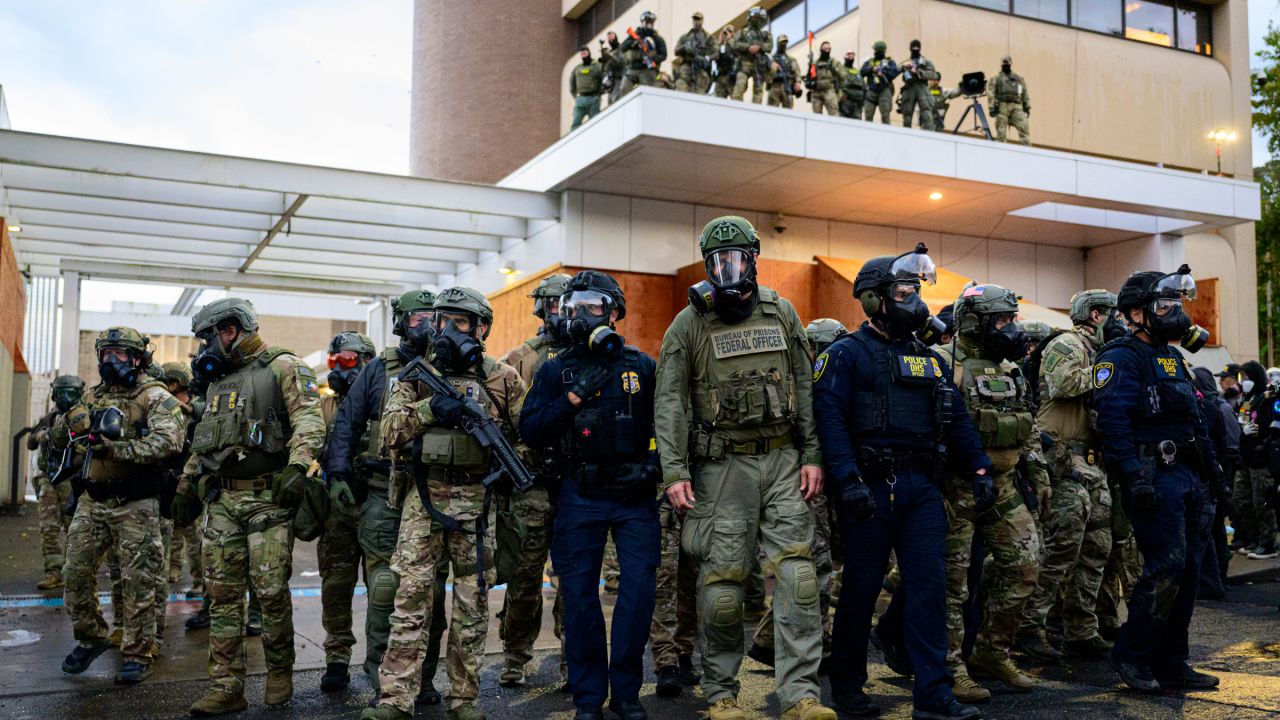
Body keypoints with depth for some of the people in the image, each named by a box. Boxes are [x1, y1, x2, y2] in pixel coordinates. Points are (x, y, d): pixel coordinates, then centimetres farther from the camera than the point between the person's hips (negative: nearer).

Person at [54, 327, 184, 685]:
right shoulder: (93, 396, 13)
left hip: (135, 505, -6)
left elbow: (167, 441, -22)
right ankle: (91, 638, 30)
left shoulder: (155, 397, -7)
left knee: (138, 582, -1)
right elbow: (57, 438, 15)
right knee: (76, 572, 9)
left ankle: (137, 655, 10)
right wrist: (71, 418, -8)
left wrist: (117, 448, -28)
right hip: (93, 500, 6)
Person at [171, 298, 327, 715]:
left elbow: (309, 420, -15)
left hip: (268, 497, -7)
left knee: (271, 591, -4)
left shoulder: (282, 368, -3)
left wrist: (297, 468, -29)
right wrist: (186, 488, 25)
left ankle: (280, 673, 15)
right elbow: (202, 442, 28)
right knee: (222, 593, 4)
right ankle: (227, 687, 8)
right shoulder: (218, 380, 21)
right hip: (221, 499, 7)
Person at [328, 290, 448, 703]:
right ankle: (381, 674, 5)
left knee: (430, 591, 5)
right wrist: (338, 474, -4)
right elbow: (347, 423, 6)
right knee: (385, 585, -7)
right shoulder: (380, 370, 6)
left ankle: (423, 677, 15)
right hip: (384, 495, -1)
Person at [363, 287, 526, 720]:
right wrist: (429, 409, -15)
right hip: (424, 498, 0)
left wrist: (500, 433, -10)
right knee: (411, 597, -1)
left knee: (472, 603, 6)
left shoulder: (503, 378, 5)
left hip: (476, 501, 0)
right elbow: (389, 429, 0)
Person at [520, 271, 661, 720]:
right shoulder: (555, 371, 6)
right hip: (579, 498, 1)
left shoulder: (641, 366, 5)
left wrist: (655, 466, -5)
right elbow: (529, 431, -2)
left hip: (635, 497, 0)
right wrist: (573, 398, -13)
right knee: (580, 596, 4)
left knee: (638, 589, -2)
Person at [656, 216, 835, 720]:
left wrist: (812, 456, 2)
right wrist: (674, 473, -13)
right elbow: (671, 403, -4)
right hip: (723, 464, -2)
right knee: (723, 577, 1)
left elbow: (805, 389, 9)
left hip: (783, 458, 2)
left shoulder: (781, 313, 8)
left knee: (796, 570, -6)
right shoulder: (688, 324, 0)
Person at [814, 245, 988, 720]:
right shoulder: (847, 354, -4)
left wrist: (980, 471, 7)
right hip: (871, 486, -5)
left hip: (921, 486, 5)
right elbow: (830, 419, -14)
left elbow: (956, 419, 18)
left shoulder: (928, 357, 17)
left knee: (929, 585, 1)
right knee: (862, 588, 4)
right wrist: (847, 480, -24)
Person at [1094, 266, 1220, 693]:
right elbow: (1113, 419, -19)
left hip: (1186, 476, 9)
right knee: (1166, 568, -12)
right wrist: (1134, 477, -26)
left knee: (1187, 569, 9)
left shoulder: (1171, 359, 20)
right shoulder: (1123, 357, -9)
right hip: (1154, 477, -9)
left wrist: (1211, 465, 19)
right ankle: (1130, 655, 2)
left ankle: (1170, 664, 17)